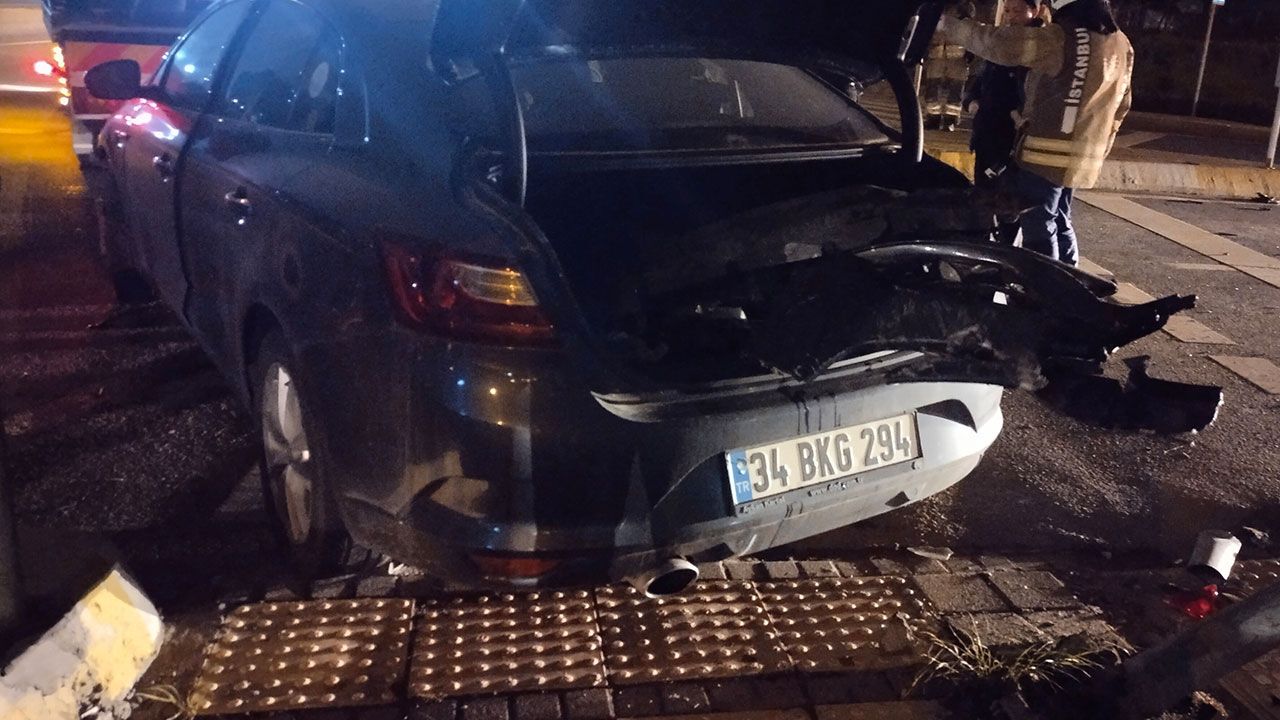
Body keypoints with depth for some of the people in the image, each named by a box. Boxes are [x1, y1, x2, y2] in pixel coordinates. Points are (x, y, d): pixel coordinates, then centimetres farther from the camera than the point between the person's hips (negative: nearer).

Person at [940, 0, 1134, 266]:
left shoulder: (1062, 38, -16)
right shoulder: (1121, 44, 10)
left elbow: (1000, 44, -20)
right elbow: (1122, 103, 18)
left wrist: (948, 23, -11)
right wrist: (1100, 147, 27)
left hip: (1049, 155, -8)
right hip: (1084, 157, 8)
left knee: (1039, 227, -3)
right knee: (1060, 223, 20)